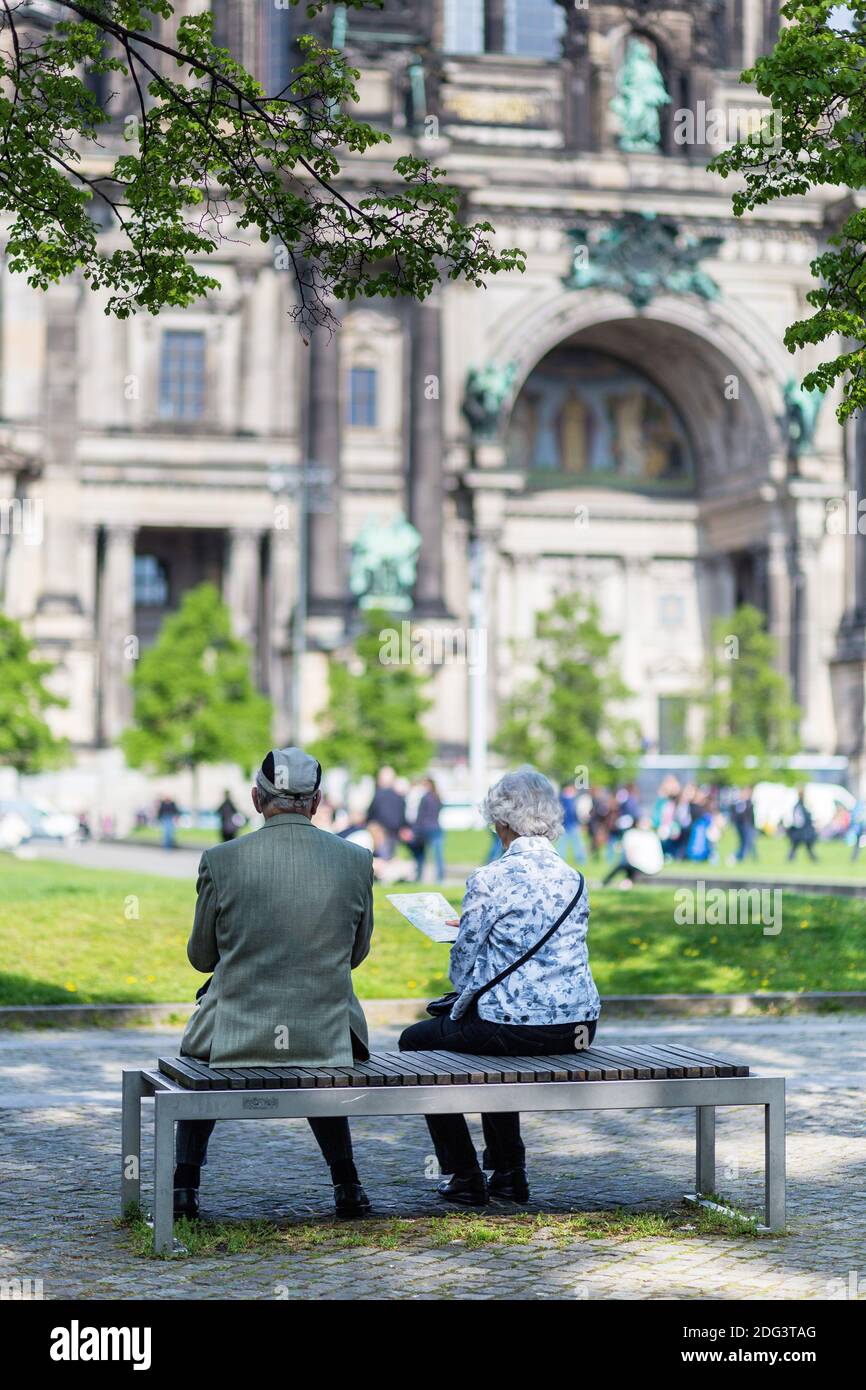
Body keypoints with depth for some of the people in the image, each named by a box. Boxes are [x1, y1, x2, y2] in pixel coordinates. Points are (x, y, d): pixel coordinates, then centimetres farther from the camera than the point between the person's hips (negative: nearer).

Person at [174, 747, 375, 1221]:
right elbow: (356, 952, 9)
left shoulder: (220, 861, -8)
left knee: (198, 1049, 35)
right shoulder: (356, 860, -3)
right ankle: (346, 1184, 34)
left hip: (236, 1040, -1)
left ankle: (184, 1183, 28)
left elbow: (201, 957, 4)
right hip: (327, 1040, 2)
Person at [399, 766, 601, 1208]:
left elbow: (462, 966, -7)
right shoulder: (573, 878, 5)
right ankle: (508, 1172, 35)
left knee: (415, 1041, 20)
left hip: (515, 1030, -6)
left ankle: (464, 1179, 19)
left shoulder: (489, 880, -13)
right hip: (577, 1026, 7)